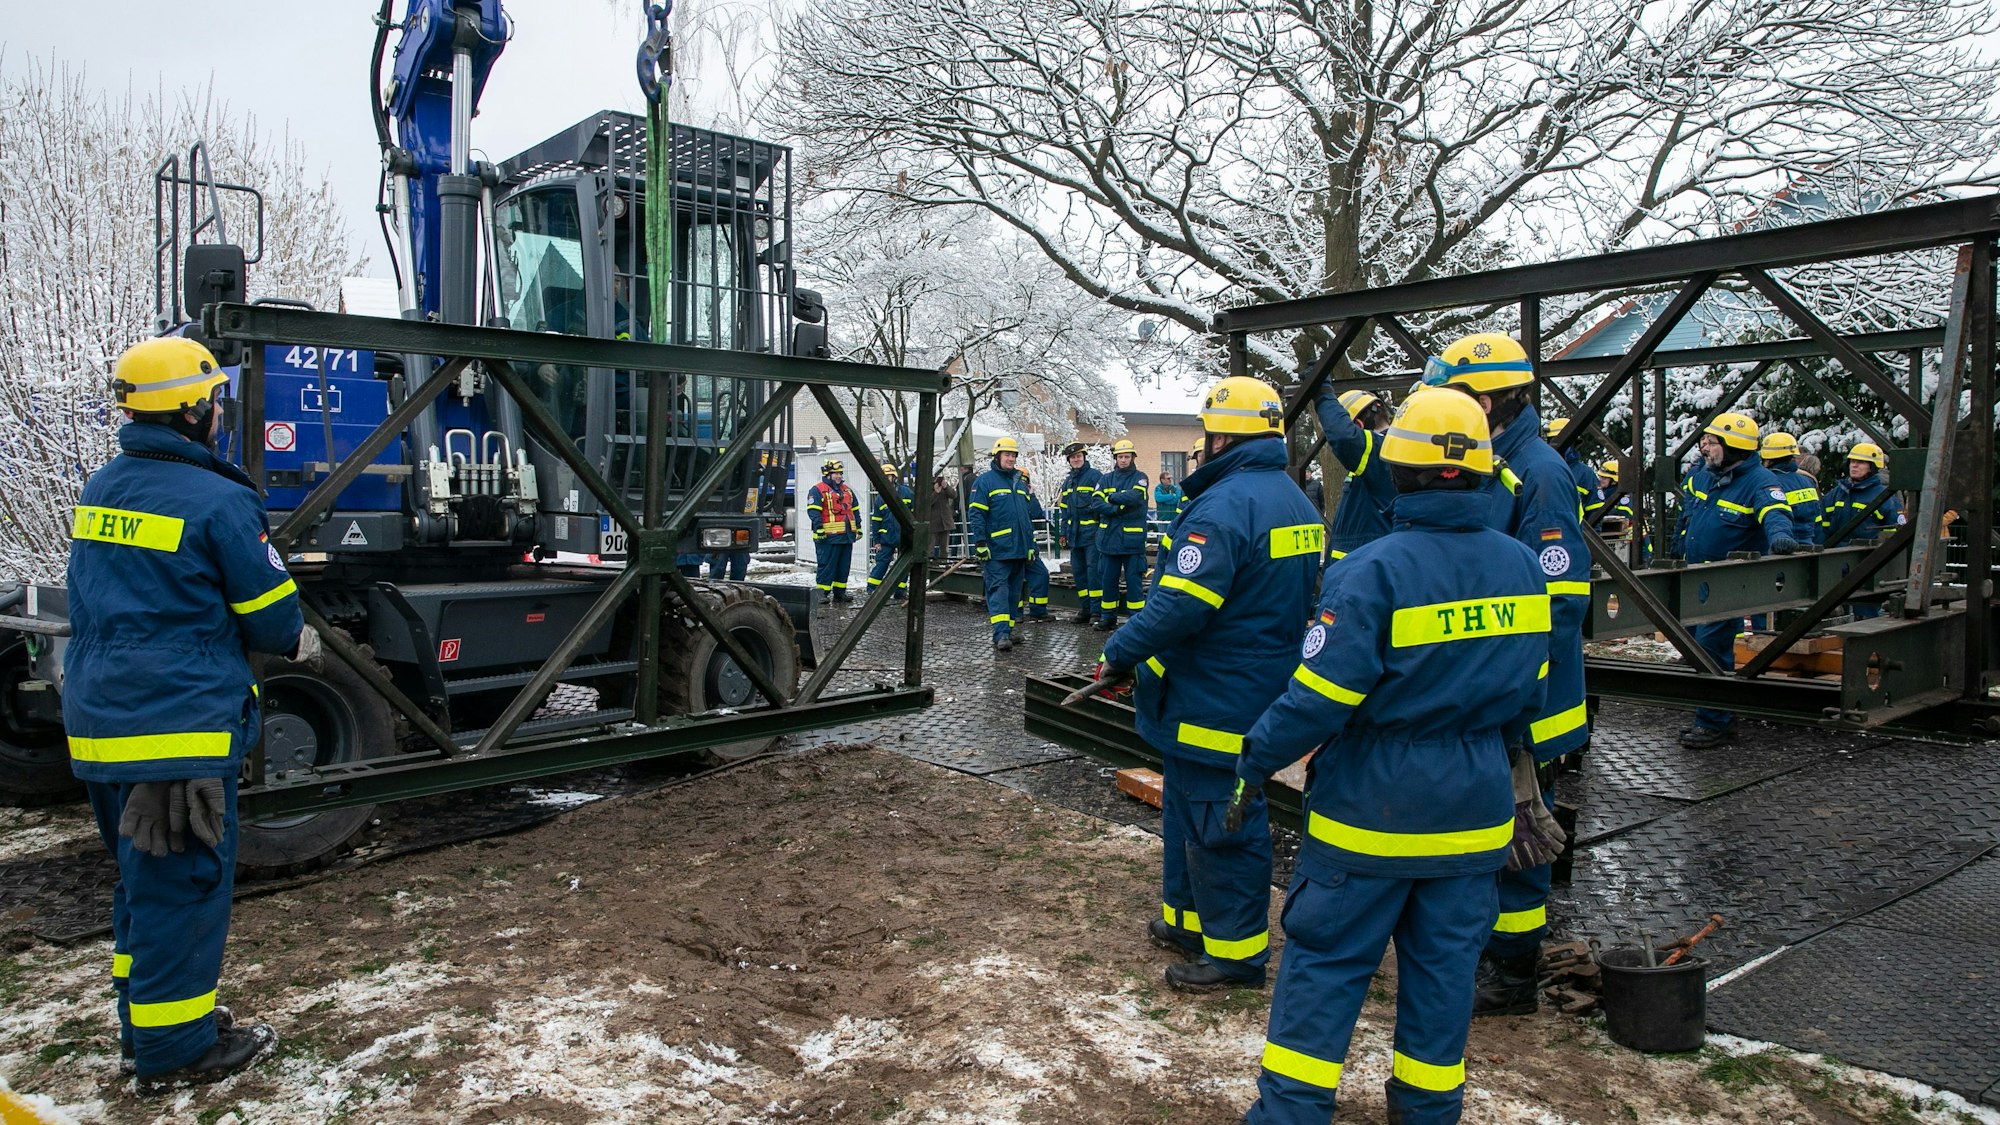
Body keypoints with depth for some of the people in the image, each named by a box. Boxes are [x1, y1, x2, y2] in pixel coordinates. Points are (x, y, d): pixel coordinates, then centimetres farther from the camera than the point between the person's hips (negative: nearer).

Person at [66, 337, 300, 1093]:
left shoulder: (99, 491, 9)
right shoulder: (217, 501, -16)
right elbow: (271, 616, -11)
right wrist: (298, 644, 12)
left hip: (99, 725, 8)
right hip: (180, 727, -8)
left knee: (142, 880, 21)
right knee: (182, 887, 2)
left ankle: (142, 1021, 34)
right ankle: (174, 1047, 12)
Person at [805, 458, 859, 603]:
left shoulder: (847, 490, 18)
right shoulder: (818, 490, -5)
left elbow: (854, 510, 25)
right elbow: (813, 511, -13)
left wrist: (858, 528, 20)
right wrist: (819, 529, -20)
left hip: (846, 536, 7)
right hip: (828, 537, -7)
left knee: (844, 566, 11)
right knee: (827, 565, -6)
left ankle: (839, 592, 19)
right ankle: (822, 593, 1)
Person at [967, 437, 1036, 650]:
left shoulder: (1019, 483, 19)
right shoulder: (985, 481, -2)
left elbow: (1028, 517, 24)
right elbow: (976, 514, -8)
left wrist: (1031, 544, 19)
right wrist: (980, 544, -15)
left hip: (1019, 549, 7)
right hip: (997, 550, -7)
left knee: (1013, 591, 10)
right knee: (998, 589, -11)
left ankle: (1008, 631, 17)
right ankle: (1001, 633, -17)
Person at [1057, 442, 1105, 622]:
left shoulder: (1095, 476, -4)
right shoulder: (1068, 481, 18)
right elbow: (1063, 509, 22)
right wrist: (1063, 532, 17)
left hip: (1092, 532, -7)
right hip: (1074, 533, 7)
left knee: (1093, 570, -9)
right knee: (1078, 571, 9)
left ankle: (1096, 609, -6)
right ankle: (1085, 607, 18)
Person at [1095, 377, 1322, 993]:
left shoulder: (1224, 506, -22)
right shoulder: (1298, 504, 11)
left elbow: (1181, 604, -28)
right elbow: (1300, 599, 20)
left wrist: (1120, 653, -15)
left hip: (1216, 704, -10)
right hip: (1265, 689, 10)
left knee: (1217, 824, 2)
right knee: (1190, 807, 22)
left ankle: (1235, 952, 14)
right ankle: (1189, 918, 35)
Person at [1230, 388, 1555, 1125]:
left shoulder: (1374, 571, -19)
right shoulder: (1521, 568, 1)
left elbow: (1320, 696, -20)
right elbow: (1526, 691, 12)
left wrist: (1257, 763, -9)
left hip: (1373, 806, -5)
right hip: (1474, 808, 6)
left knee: (1327, 956, 6)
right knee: (1444, 961, 17)